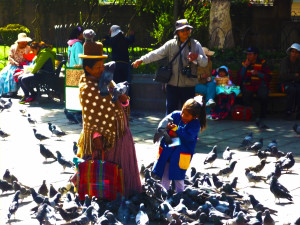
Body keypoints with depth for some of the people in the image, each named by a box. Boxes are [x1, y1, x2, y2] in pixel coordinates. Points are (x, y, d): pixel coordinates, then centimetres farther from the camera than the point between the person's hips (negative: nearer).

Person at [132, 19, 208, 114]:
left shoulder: (195, 45, 3)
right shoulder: (171, 44, 6)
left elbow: (204, 62, -1)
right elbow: (156, 54, 1)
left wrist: (197, 57, -23)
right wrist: (141, 60, -10)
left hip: (188, 86, -1)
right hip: (172, 84, 1)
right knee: (170, 111, 6)